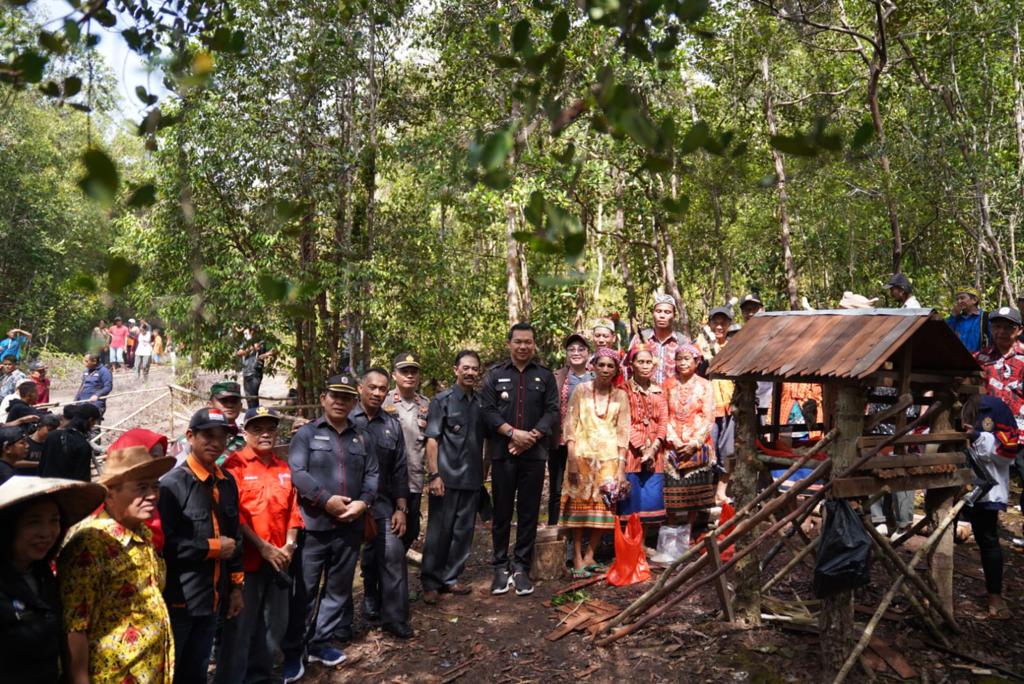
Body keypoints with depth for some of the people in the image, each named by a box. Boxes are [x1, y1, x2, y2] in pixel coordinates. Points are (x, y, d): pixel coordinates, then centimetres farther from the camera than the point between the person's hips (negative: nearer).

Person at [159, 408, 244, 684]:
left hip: (211, 598, 7)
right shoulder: (173, 484, -15)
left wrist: (236, 586, 12)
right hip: (178, 600, -6)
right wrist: (213, 547, -16)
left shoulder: (227, 482, 8)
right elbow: (164, 545, -23)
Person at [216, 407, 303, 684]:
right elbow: (233, 514, -14)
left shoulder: (284, 468, 12)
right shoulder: (235, 464, -7)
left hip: (278, 560, 6)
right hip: (246, 559, -6)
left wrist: (289, 546, -2)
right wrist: (263, 547, -16)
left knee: (275, 624, 15)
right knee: (240, 627, 2)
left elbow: (292, 511, 12)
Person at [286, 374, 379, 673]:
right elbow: (296, 472, -12)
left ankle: (321, 642, 29)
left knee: (338, 588, 14)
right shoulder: (306, 433, 0)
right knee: (304, 590, 1)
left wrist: (363, 502, -11)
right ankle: (293, 651, 13)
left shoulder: (363, 437, 12)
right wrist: (326, 499, -17)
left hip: (349, 527, 4)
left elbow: (372, 475, 7)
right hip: (313, 525, -4)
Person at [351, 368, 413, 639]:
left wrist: (401, 508, 6)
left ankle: (394, 616, 8)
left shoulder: (392, 425, 9)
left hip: (381, 503, 3)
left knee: (393, 555, -4)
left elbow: (399, 470, 10)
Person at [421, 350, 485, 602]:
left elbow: (484, 441, 13)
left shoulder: (482, 402, 7)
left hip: (472, 479, 4)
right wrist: (434, 475, -13)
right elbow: (432, 440, -6)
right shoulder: (442, 400, -3)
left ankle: (450, 578, 22)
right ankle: (430, 582, 14)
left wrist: (483, 473, 10)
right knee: (439, 531, 2)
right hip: (446, 477, -4)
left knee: (463, 532, 9)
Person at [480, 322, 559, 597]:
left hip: (534, 454, 1)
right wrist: (513, 433, -14)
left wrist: (532, 436, -12)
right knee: (502, 512, 4)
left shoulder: (545, 376, 10)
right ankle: (501, 566, 15)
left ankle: (521, 567, 13)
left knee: (529, 512, 4)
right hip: (502, 454, -1)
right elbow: (487, 410, -3)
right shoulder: (495, 375, 6)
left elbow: (552, 411, 2)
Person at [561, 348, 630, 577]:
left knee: (604, 507, 1)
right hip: (583, 455, -2)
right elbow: (570, 425, -1)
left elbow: (623, 432, 4)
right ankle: (577, 560, 2)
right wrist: (572, 459, -10)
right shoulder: (581, 390, 2)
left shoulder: (620, 396, 6)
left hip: (609, 457, 2)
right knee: (579, 505, -2)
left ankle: (589, 556, 11)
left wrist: (621, 467, -2)